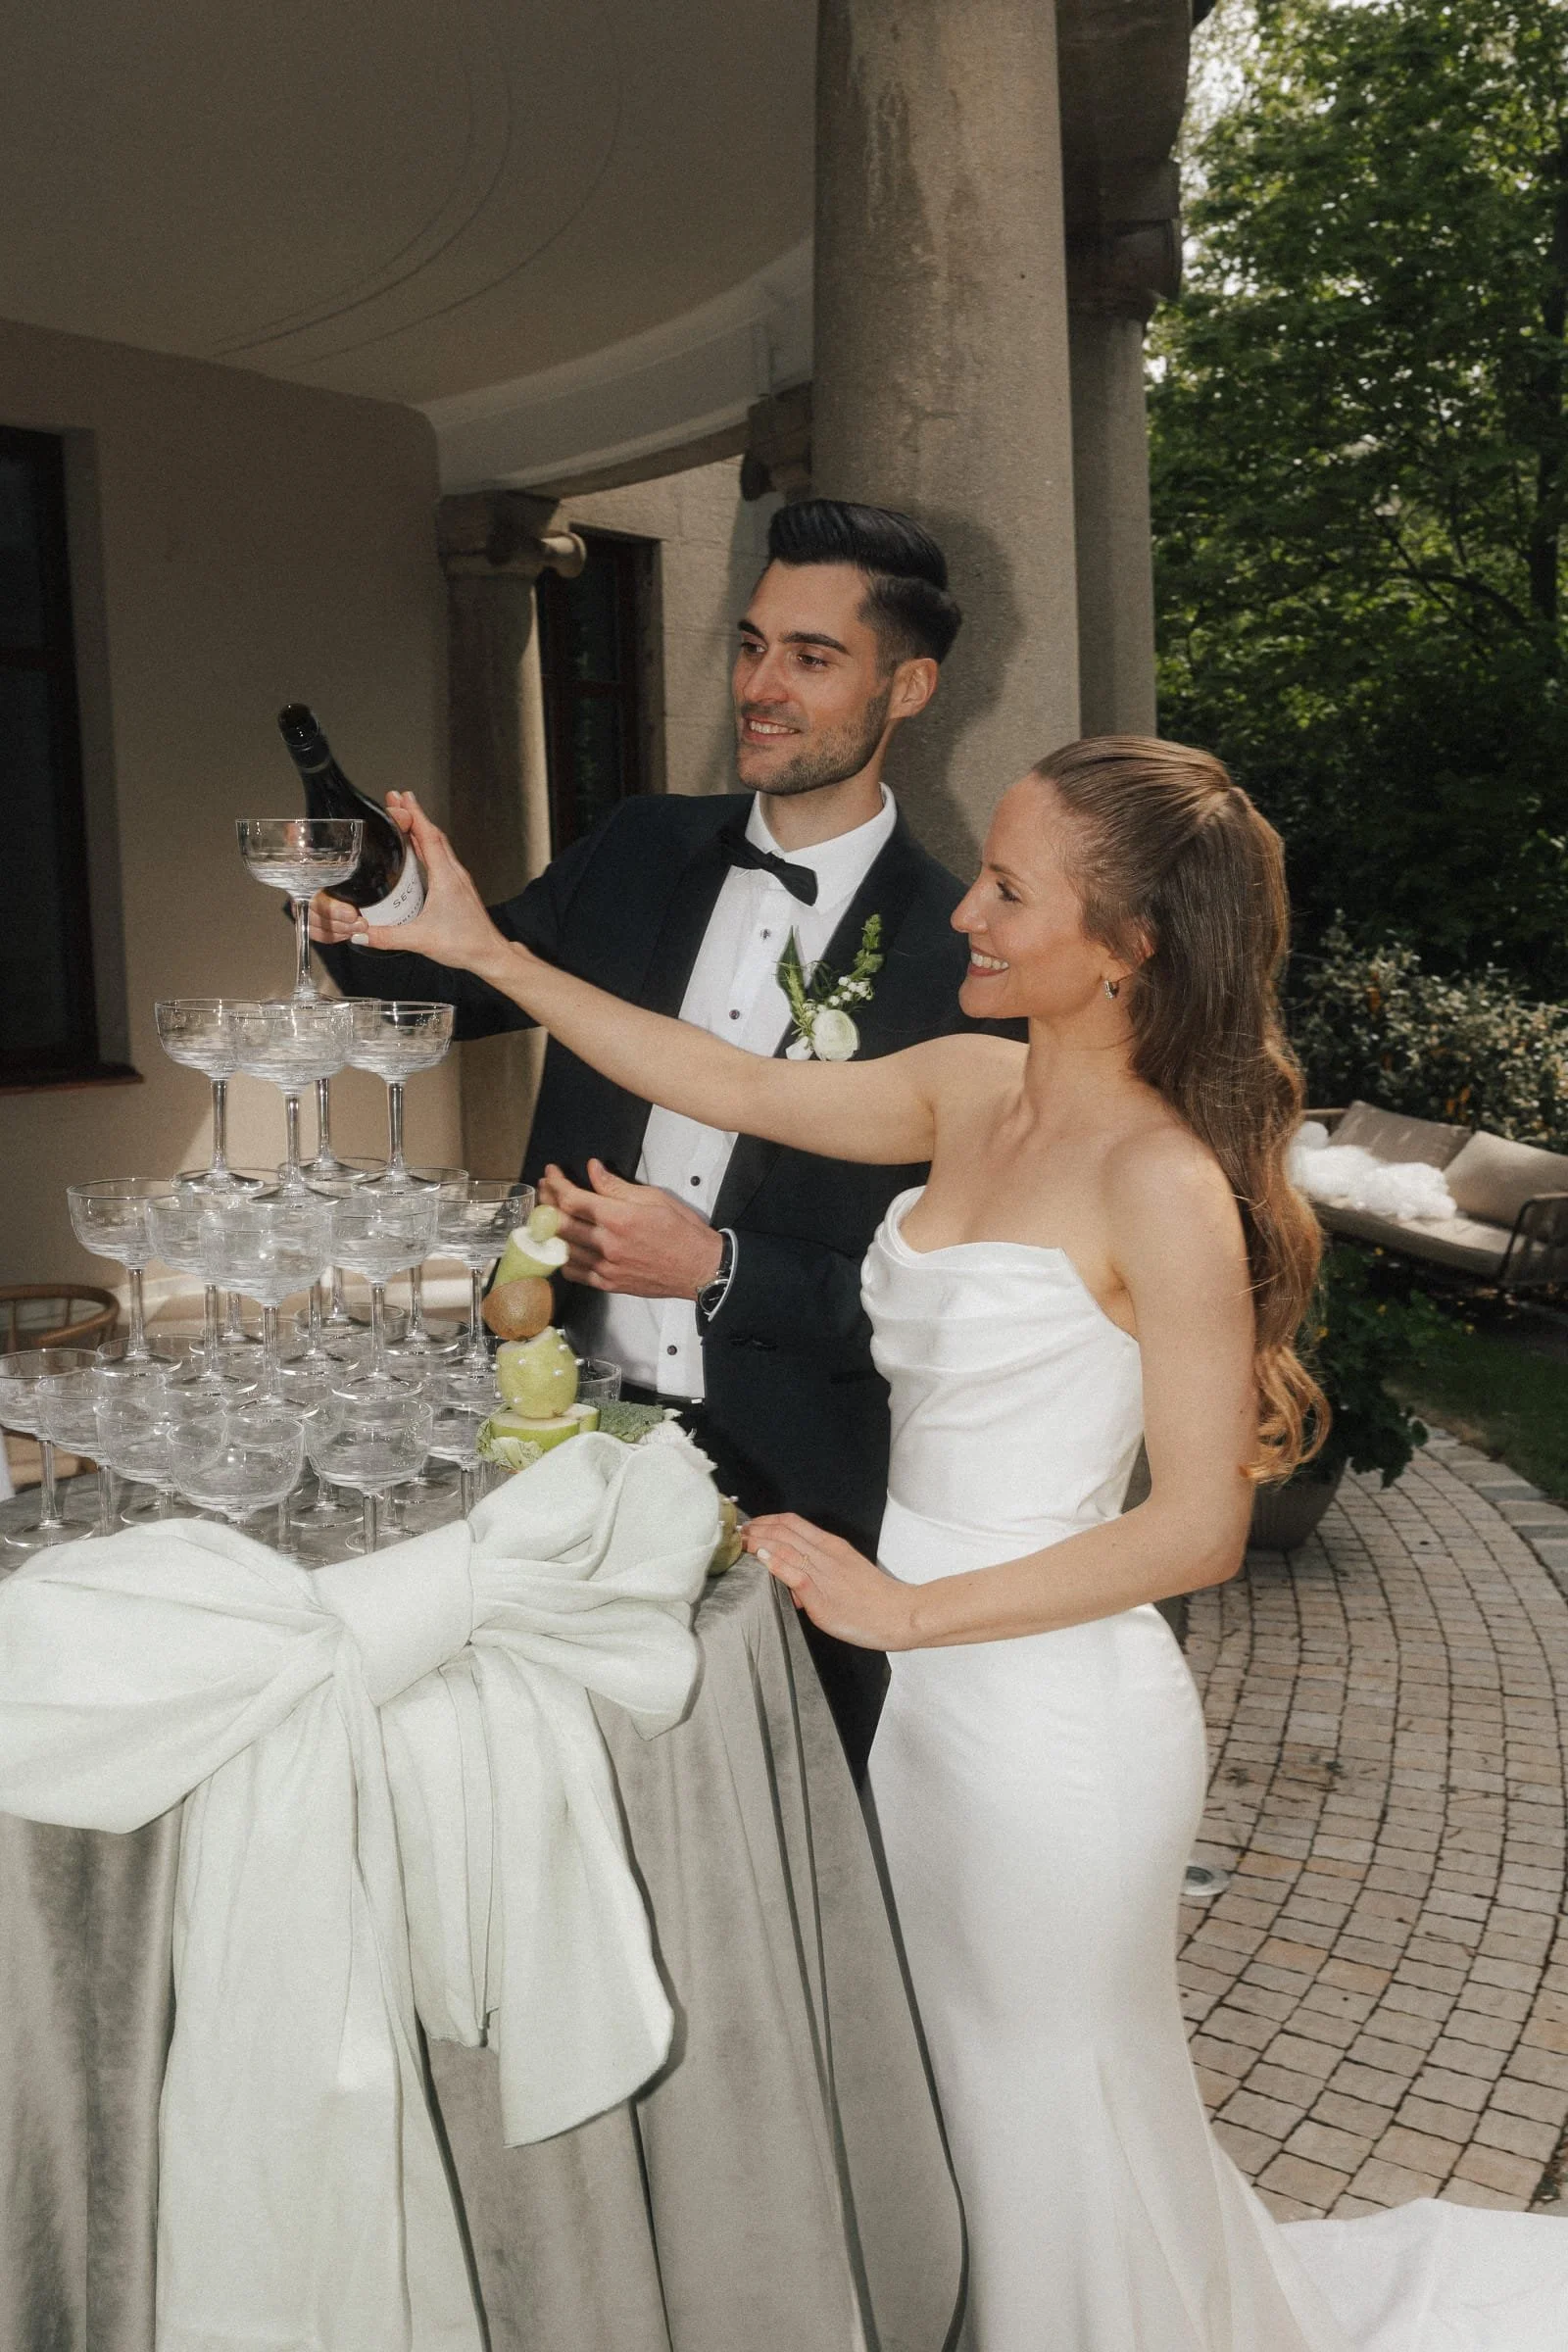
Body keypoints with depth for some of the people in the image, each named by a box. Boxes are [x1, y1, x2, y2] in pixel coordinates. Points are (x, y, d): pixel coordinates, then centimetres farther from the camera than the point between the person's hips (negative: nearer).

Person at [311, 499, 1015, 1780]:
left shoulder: (959, 952, -13)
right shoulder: (638, 853, 1)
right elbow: (452, 989, 12)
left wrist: (718, 1269, -22)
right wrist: (361, 929, -9)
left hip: (793, 1487, -3)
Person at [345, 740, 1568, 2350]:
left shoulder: (1163, 1183, -21)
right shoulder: (973, 1091, 0)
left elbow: (1200, 1526, -20)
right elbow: (745, 1090, 5)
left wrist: (905, 1610, -20)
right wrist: (489, 954, 2)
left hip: (1055, 1712, -7)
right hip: (933, 1693, 7)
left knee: (1048, 2123, 15)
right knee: (954, 2100, 24)